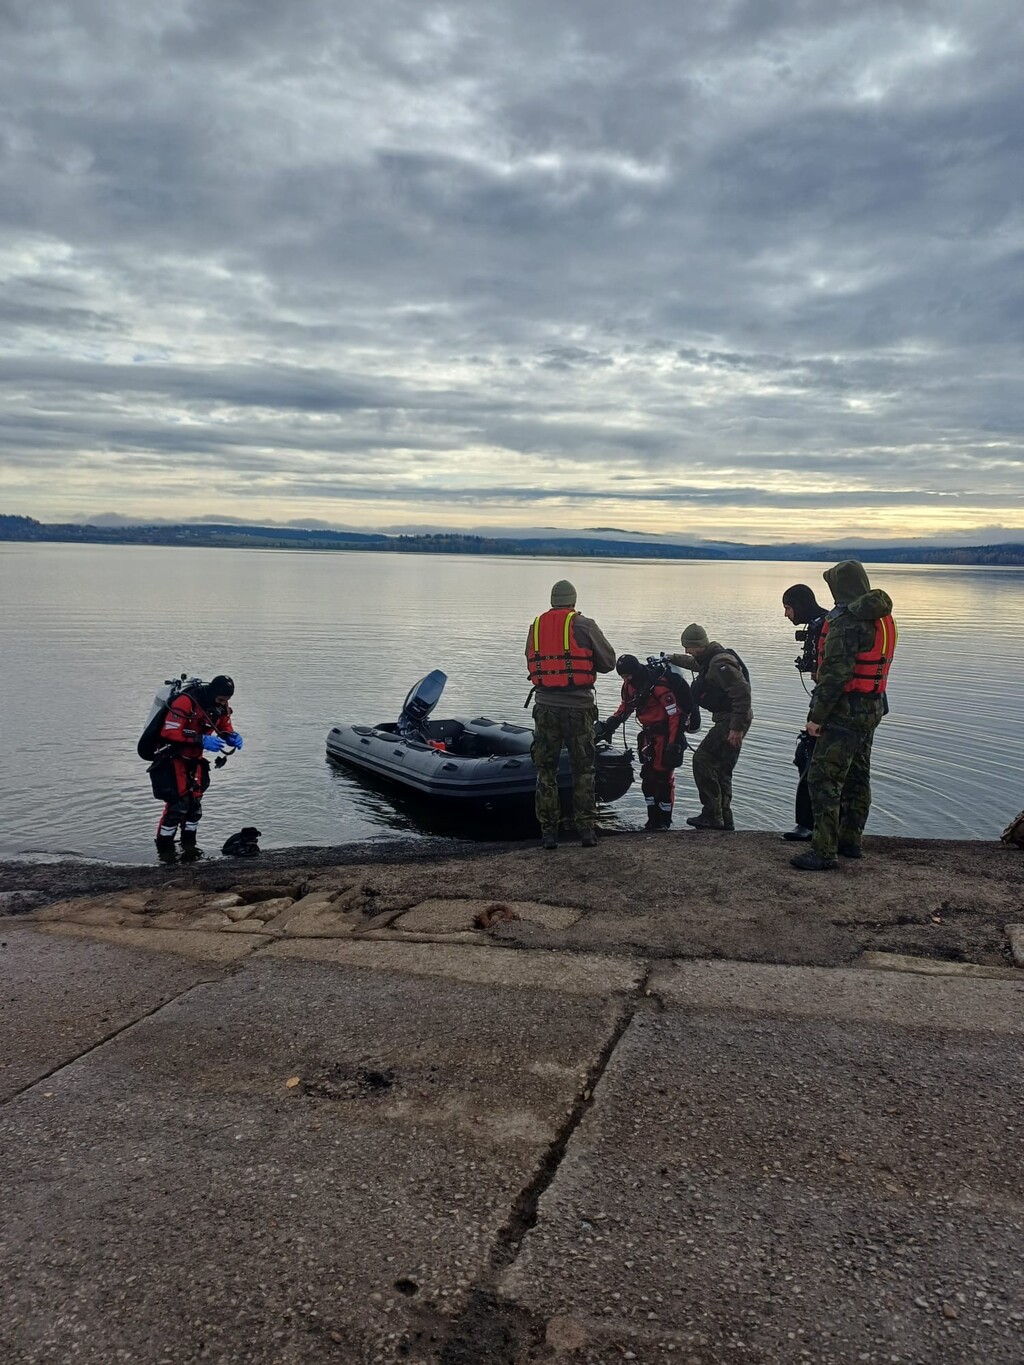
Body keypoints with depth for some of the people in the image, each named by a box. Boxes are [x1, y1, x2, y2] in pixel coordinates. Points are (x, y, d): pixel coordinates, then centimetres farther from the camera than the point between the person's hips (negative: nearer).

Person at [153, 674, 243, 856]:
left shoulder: (220, 707, -4)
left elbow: (226, 730, 11)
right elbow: (169, 733, -33)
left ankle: (189, 845, 24)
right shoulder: (185, 702, -29)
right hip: (172, 759, -7)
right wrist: (201, 740, -37)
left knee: (195, 801, 9)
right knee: (179, 802, -13)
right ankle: (164, 848, 0)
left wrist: (233, 737, -13)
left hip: (194, 759, 7)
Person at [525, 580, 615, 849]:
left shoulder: (537, 625, 5)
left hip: (545, 707, 2)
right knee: (583, 770, 9)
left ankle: (548, 831, 10)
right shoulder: (584, 625, -4)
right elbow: (608, 662, 2)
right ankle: (586, 829, 9)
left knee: (546, 770, 10)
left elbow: (531, 664, 12)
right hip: (578, 708, -2)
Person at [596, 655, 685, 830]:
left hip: (666, 735, -8)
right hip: (649, 735, 8)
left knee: (663, 777, -6)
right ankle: (653, 819, 16)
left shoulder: (658, 686, -24)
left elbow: (675, 715, -22)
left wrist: (674, 745, -23)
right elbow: (624, 708, 19)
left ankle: (664, 821, 2)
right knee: (648, 777, 7)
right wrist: (607, 726, 8)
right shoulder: (630, 685, 3)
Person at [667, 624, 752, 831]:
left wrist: (737, 727, -28)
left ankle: (712, 815, -8)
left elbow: (742, 692, -27)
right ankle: (724, 820, 20)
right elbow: (694, 662, 40)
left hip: (730, 721, -11)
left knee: (702, 761, -9)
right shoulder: (709, 660, 13)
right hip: (729, 721, 11)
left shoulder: (720, 663, -20)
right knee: (721, 769, 14)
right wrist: (673, 658, 46)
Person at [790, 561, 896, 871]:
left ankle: (824, 852, -6)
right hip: (873, 708, 10)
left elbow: (835, 674, -23)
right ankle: (850, 841, 30)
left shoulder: (846, 621, -19)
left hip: (847, 711, -10)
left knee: (823, 780, -6)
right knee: (857, 777, 18)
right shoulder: (883, 618, 10)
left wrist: (816, 715, -18)